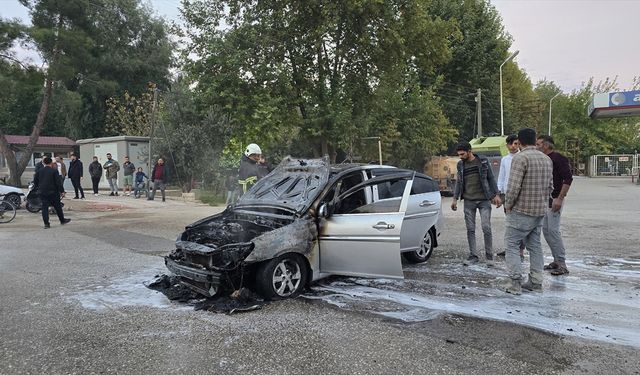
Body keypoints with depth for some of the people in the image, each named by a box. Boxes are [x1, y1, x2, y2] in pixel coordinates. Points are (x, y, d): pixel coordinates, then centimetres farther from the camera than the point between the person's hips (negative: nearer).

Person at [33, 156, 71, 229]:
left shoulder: (39, 171, 4)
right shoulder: (54, 171, -9)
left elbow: (35, 182, 11)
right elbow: (58, 182, -11)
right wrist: (62, 191, -7)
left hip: (42, 192, 3)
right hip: (53, 192, -3)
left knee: (44, 207, 4)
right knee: (57, 206, 10)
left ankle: (46, 223, -1)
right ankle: (62, 220, 22)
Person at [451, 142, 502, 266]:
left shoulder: (483, 161, -1)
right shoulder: (460, 164, 6)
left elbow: (491, 178, 3)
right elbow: (459, 182, 13)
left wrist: (496, 195, -2)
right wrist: (455, 199, 8)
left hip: (484, 200, -3)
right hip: (468, 201, 3)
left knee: (486, 228, -4)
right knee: (470, 229, 4)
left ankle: (489, 256, 8)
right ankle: (473, 256, 13)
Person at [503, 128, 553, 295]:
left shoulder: (520, 157, -15)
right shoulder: (547, 159, 11)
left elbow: (513, 186, -21)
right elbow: (549, 186, 16)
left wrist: (508, 205, -8)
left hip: (522, 211, -8)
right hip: (540, 212, 8)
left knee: (511, 244, -1)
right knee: (534, 245, 15)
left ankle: (516, 283, -6)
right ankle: (536, 282, 19)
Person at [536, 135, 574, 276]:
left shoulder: (558, 158, -11)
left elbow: (568, 179, -17)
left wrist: (559, 199, -22)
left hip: (554, 200, -9)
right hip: (544, 200, 9)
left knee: (553, 230, -10)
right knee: (546, 230, 11)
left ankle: (562, 264, -2)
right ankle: (556, 260, 20)